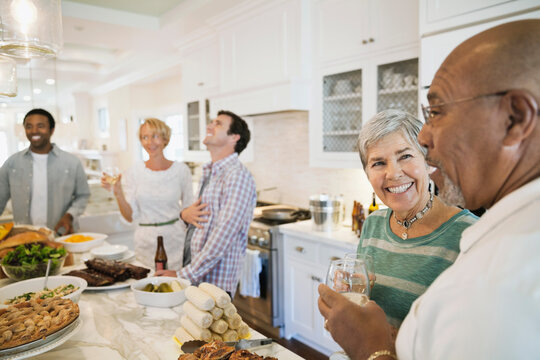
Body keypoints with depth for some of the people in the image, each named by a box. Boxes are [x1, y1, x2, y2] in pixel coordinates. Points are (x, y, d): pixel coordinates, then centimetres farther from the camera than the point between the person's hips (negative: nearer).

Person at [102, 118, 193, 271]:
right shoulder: (134, 172, -1)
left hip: (175, 241, 0)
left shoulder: (181, 170, -2)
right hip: (146, 244, 1)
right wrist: (118, 193, -14)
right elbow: (130, 217, 0)